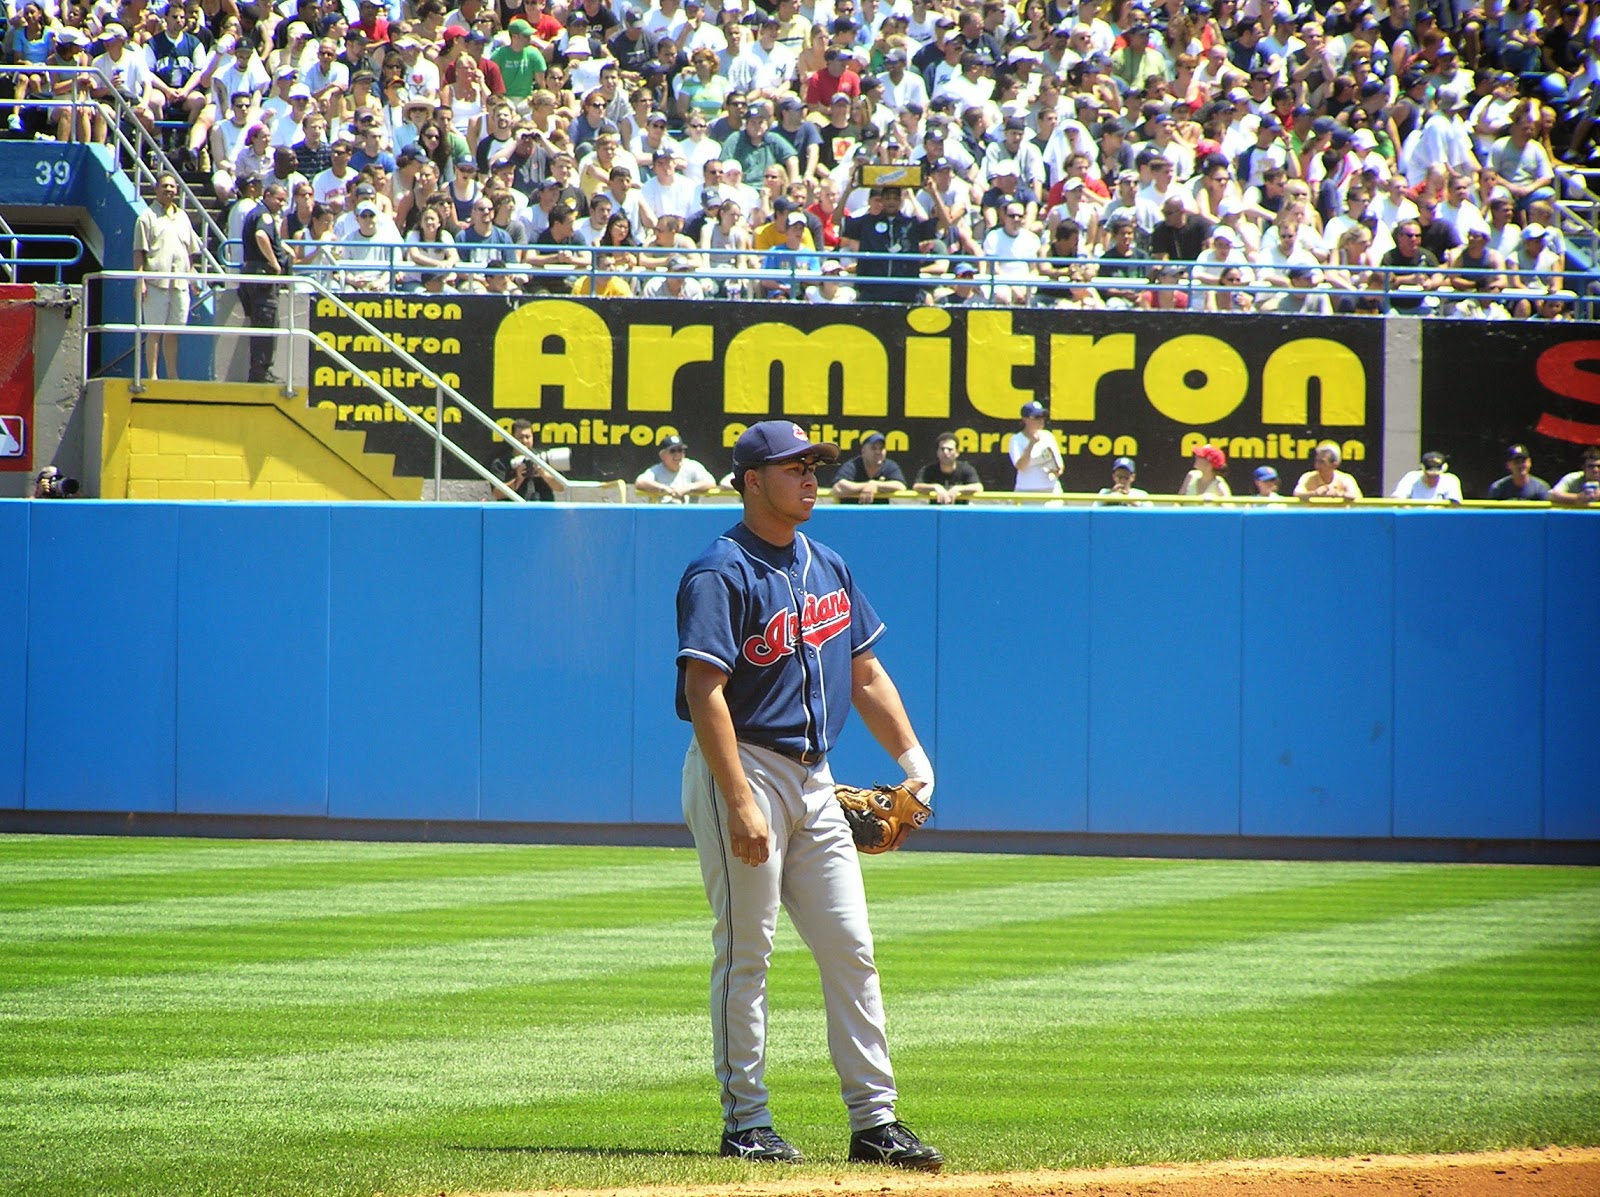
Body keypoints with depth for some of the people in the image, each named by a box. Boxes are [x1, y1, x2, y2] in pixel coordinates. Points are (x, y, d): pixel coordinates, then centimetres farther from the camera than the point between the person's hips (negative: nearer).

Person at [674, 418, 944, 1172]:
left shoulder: (829, 569, 13)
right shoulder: (721, 574, -12)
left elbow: (865, 673, 21)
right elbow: (705, 692, -20)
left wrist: (912, 758, 9)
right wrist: (741, 805, -26)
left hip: (814, 781, 8)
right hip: (744, 769, -8)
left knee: (850, 948, 5)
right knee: (746, 950, -4)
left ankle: (875, 1121, 7)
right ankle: (746, 1123, 1)